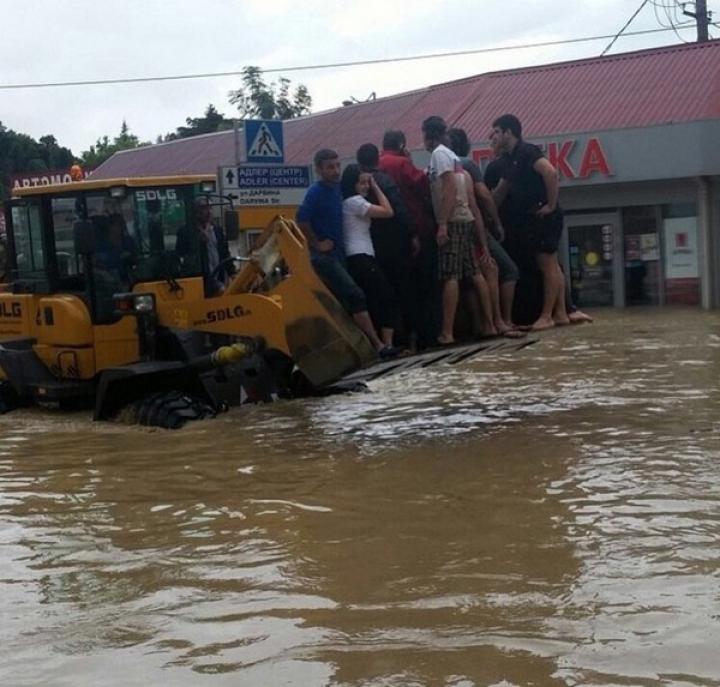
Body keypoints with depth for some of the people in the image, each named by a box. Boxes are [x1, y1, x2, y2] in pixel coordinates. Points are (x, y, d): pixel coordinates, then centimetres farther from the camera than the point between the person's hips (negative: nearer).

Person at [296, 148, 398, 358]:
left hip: (336, 254, 8)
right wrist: (317, 244, -17)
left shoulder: (337, 188, 9)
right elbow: (301, 219, -25)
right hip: (323, 255, -8)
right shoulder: (316, 192, -12)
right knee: (356, 296, -14)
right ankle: (377, 345, -14)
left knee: (339, 303, 11)